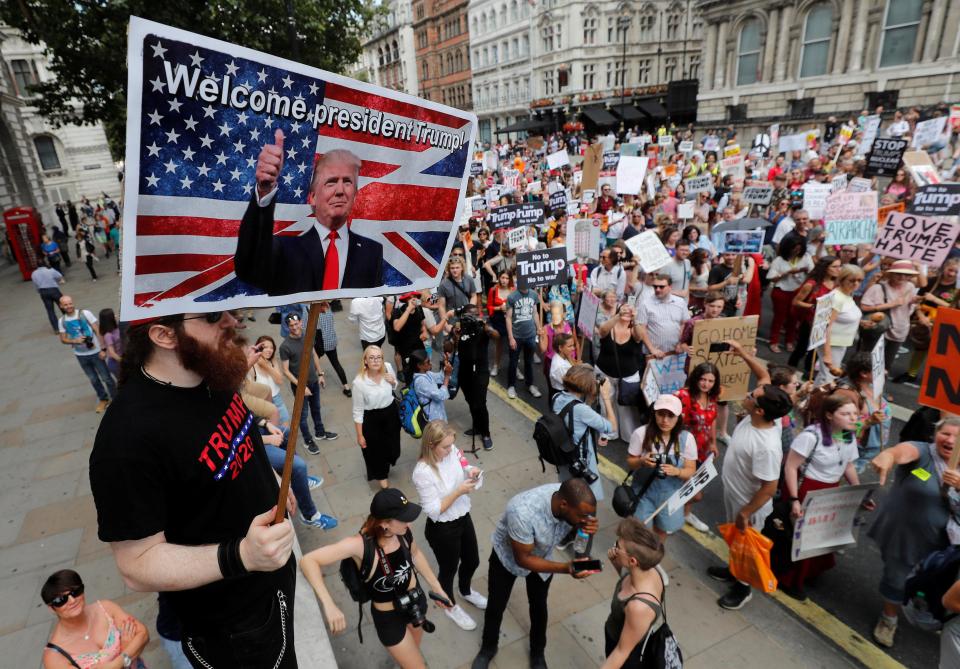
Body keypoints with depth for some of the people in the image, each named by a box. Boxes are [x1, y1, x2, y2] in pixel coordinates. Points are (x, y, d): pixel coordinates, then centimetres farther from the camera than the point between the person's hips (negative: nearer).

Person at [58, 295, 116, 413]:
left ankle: (115, 398, 19)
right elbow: (63, 340, 5)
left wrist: (102, 349, -14)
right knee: (93, 379, 17)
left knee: (106, 377, 4)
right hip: (80, 355, 4)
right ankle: (103, 399, 33)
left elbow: (97, 331, -11)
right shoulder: (62, 321, -1)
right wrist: (75, 341, -18)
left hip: (95, 352, -4)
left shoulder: (85, 313, -12)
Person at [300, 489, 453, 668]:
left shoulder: (404, 529, -23)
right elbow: (308, 561, -42)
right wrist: (329, 605, -49)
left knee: (414, 650, 32)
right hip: (388, 616, -4)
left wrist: (437, 588, 6)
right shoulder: (361, 544, -37)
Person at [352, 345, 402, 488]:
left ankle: (385, 467, 58)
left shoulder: (388, 367, -16)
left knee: (391, 445, 23)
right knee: (375, 449, 16)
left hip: (391, 412, 4)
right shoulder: (359, 382, -28)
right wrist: (360, 435, -11)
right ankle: (380, 475, 47)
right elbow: (358, 411, -16)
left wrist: (393, 382, -17)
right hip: (371, 418, -4)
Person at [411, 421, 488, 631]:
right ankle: (451, 606, 52)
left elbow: (464, 476, 2)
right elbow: (433, 510, -25)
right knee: (448, 569, 21)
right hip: (442, 529, -6)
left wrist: (472, 473, -19)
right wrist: (458, 492, -30)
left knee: (472, 561, 27)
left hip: (464, 518, 6)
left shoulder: (453, 452, -13)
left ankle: (466, 591, 60)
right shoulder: (423, 472, -30)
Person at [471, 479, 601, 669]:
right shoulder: (523, 512, -46)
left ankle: (537, 652, 46)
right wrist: (566, 568, -41)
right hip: (507, 556, -3)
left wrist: (585, 528, -33)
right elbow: (523, 559, -32)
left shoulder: (573, 500, -31)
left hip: (542, 555, 4)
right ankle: (488, 648, 44)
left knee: (539, 606, 19)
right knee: (495, 606, 15)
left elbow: (572, 527, -9)